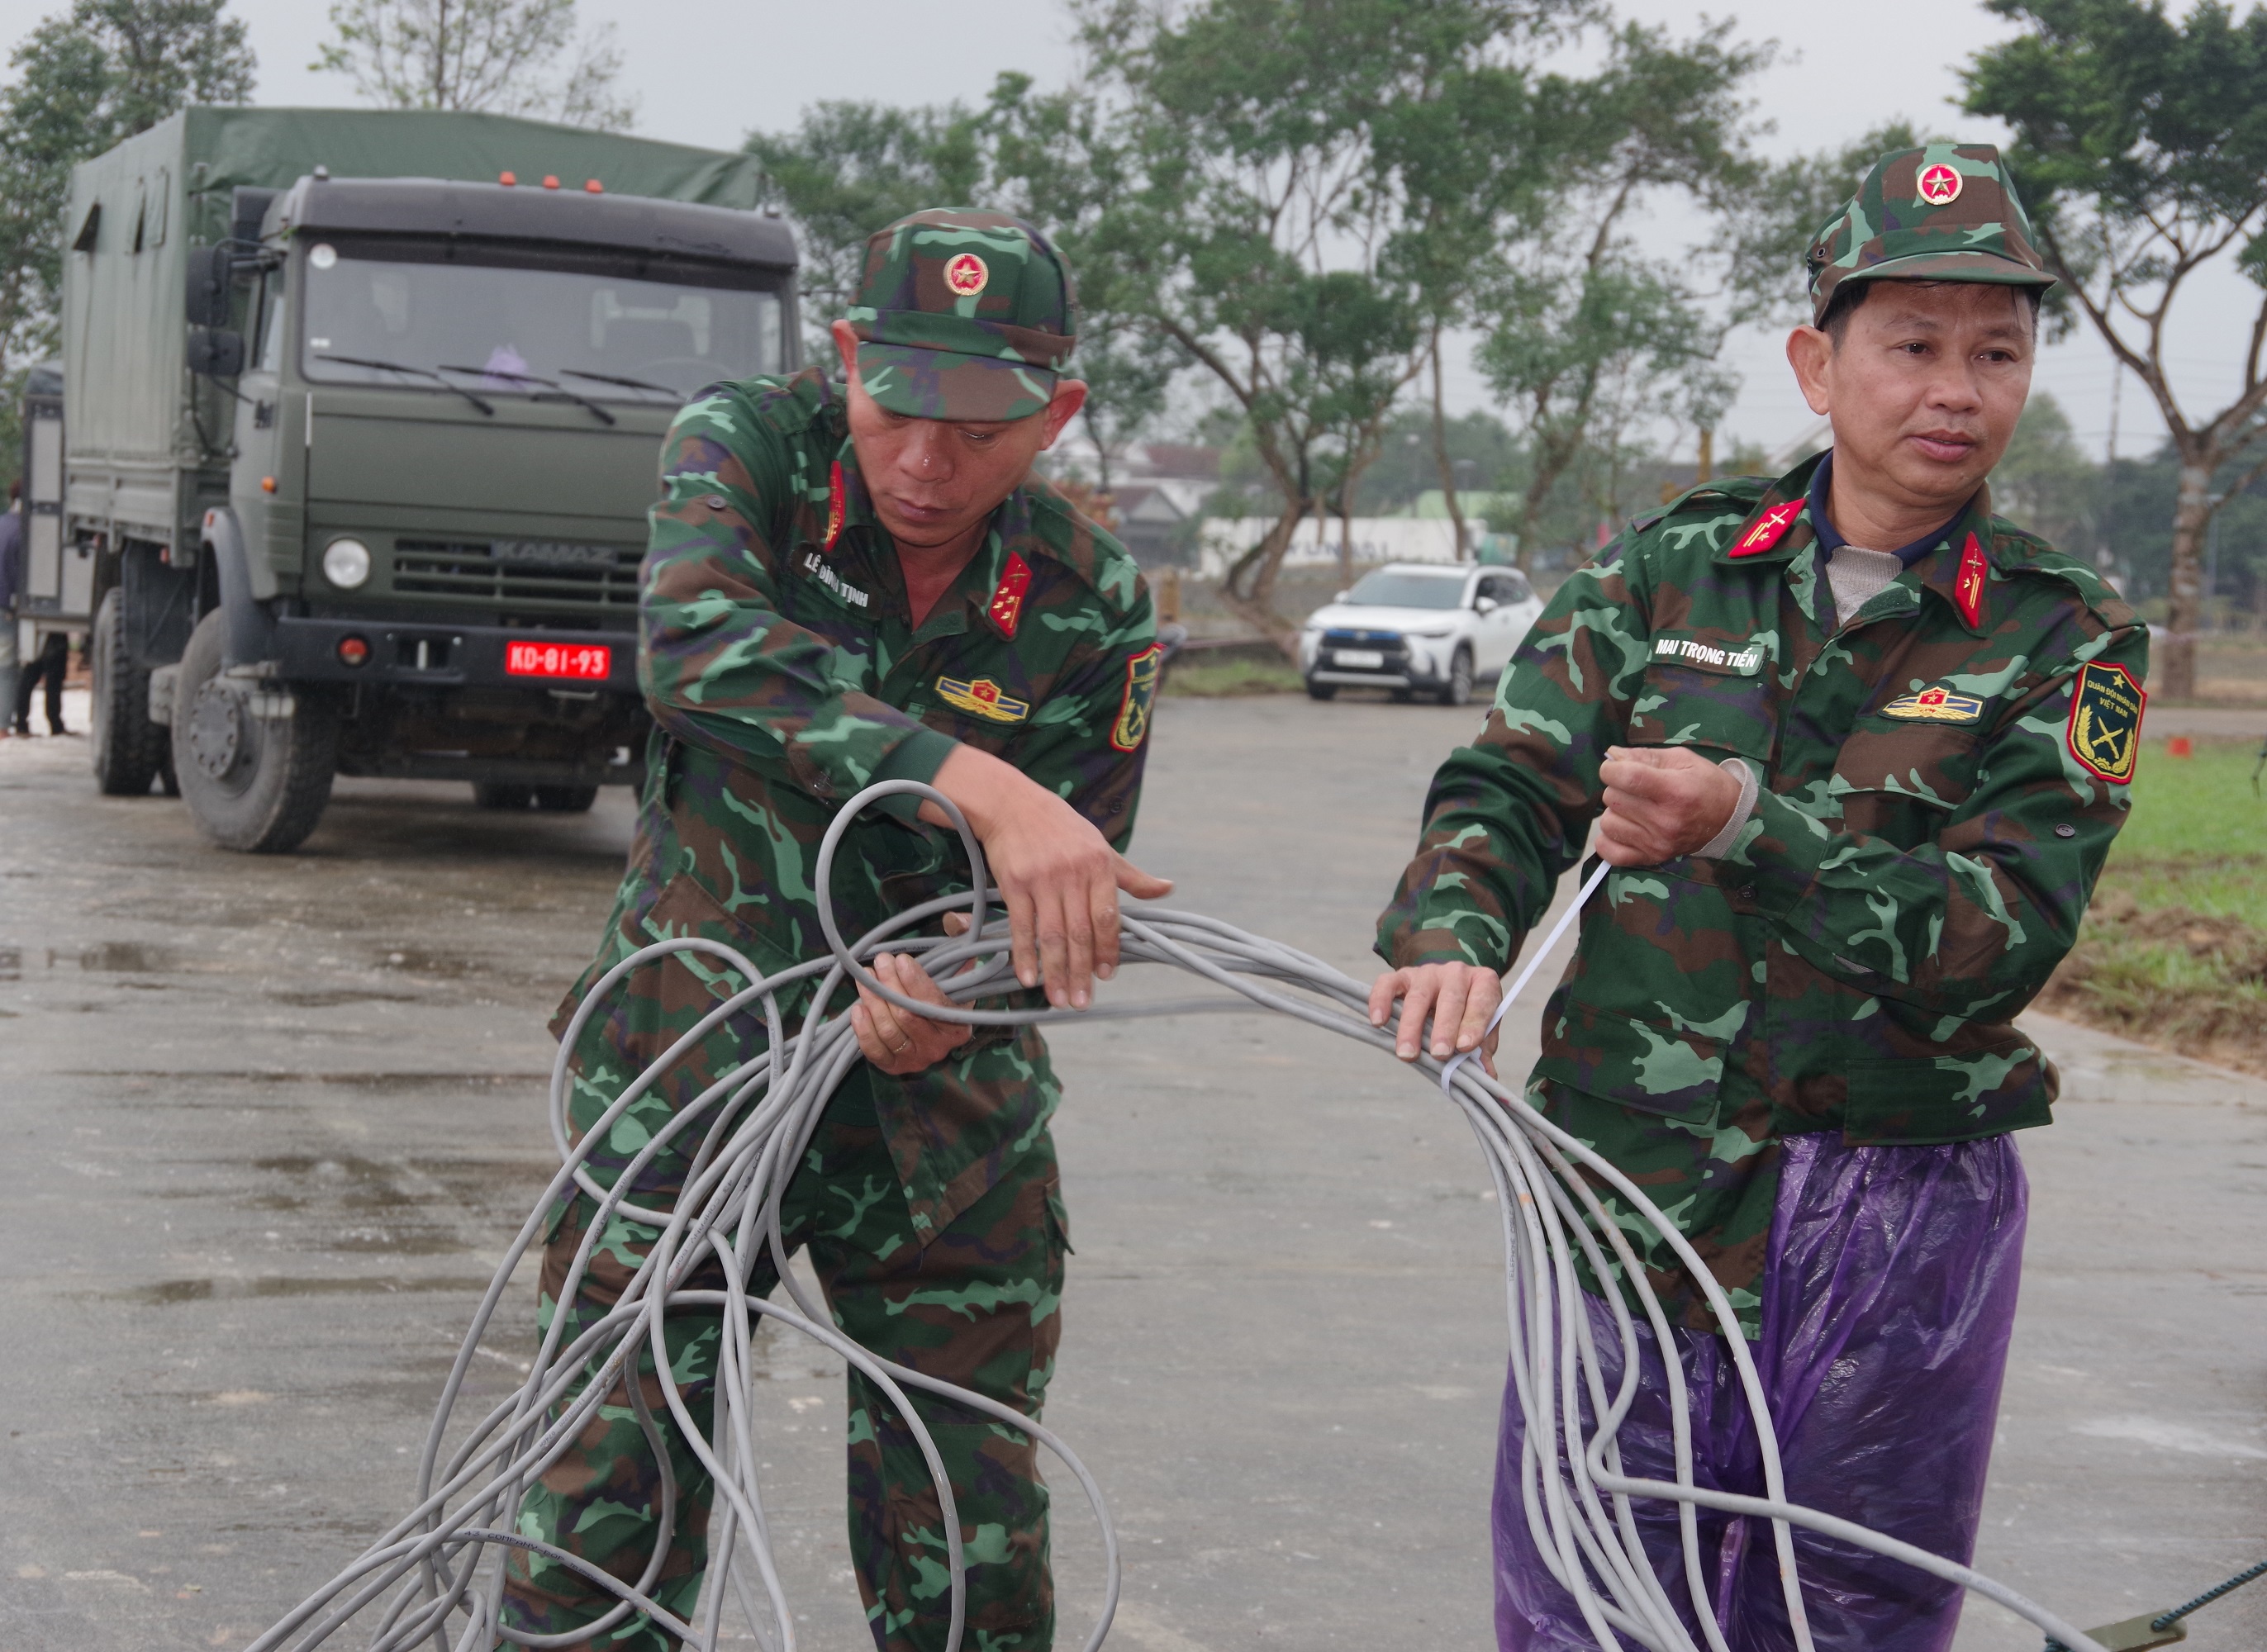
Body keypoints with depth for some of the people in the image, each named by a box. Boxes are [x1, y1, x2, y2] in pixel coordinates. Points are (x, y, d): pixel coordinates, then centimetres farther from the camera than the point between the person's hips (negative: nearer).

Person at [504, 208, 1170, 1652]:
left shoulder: (1096, 610, -7)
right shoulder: (748, 447, -11)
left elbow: (1071, 911, -4)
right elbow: (699, 648, -32)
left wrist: (955, 1000, -28)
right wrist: (980, 787, -44)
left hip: (942, 1113, 1)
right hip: (685, 1062, -1)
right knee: (604, 1531, -1)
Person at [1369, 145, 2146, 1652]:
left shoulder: (2067, 639, -1)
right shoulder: (1667, 569, 6)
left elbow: (2004, 938, -13)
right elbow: (1510, 785, 2)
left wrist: (1747, 825, -25)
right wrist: (1455, 934, -20)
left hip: (1900, 1224, -1)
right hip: (1630, 1185, 1)